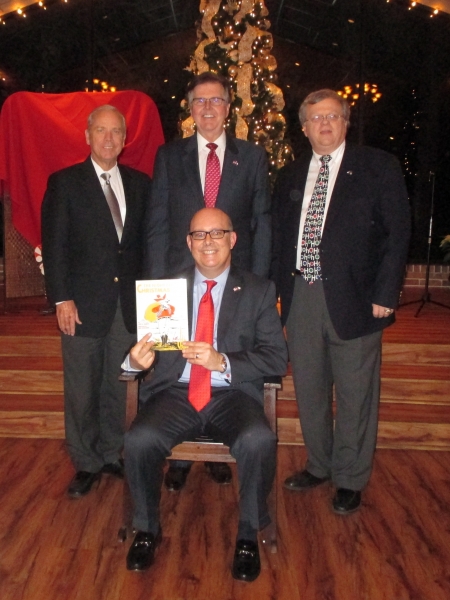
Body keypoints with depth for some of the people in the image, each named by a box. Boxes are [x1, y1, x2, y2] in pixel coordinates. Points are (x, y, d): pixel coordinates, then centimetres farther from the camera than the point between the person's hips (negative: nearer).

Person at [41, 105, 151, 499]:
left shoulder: (140, 184, 10)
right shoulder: (64, 183, 1)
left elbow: (147, 241, 10)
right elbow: (54, 245, -3)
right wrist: (61, 299, -10)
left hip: (128, 303, 3)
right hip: (84, 303, -2)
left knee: (118, 386, 11)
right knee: (82, 390, 5)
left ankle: (111, 455, 28)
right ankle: (86, 463, 22)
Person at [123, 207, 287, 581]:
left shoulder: (259, 291, 7)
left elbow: (277, 358, -2)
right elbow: (143, 340, 10)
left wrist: (222, 362, -18)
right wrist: (136, 357, -16)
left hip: (232, 396, -1)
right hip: (175, 394, 2)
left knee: (260, 440, -31)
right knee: (139, 440, -27)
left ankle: (248, 535, -3)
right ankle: (147, 529, 3)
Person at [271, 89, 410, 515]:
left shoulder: (378, 167, 2)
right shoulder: (290, 176, 14)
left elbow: (397, 233, -3)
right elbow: (278, 236, 15)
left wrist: (384, 294, -10)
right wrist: (276, 288, 5)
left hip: (352, 297, -4)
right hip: (301, 295, 4)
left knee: (355, 393, 5)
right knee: (309, 389, 14)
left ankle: (349, 480, 23)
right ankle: (319, 466, 34)